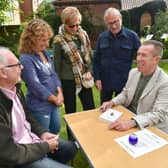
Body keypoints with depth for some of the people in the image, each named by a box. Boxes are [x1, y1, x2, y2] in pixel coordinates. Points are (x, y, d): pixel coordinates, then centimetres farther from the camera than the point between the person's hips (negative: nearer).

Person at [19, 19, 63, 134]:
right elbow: (35, 86, -23)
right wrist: (55, 98, -11)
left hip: (53, 103, 8)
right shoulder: (26, 59, -22)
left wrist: (59, 94, -6)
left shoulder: (45, 53, 4)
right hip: (39, 106, -8)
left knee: (56, 130, 25)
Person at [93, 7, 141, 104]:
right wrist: (97, 78, -1)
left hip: (124, 82, -2)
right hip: (105, 82, 3)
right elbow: (96, 59, 5)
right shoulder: (102, 37, 0)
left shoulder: (132, 36, -8)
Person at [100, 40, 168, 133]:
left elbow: (159, 114, -24)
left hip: (150, 128, -6)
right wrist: (112, 102, -8)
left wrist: (131, 123, -37)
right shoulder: (133, 72, 0)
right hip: (127, 117, 6)